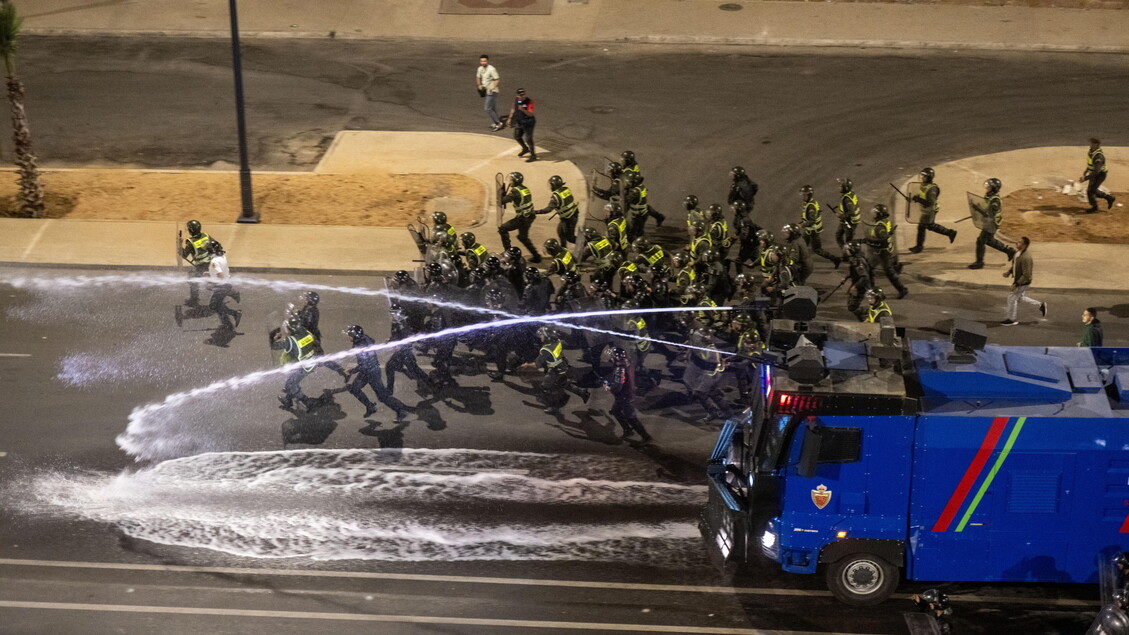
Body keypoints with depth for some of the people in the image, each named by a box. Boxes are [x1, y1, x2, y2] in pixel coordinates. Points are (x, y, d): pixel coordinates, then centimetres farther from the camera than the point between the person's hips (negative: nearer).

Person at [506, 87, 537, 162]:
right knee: (517, 136, 19)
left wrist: (523, 109, -45)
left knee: (528, 139, -7)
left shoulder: (529, 101, -24)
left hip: (528, 122, -8)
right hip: (519, 121, 8)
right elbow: (513, 108, 16)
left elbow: (531, 114, -32)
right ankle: (525, 149, 44)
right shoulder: (516, 100, -4)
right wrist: (510, 118, 16)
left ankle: (533, 155, 9)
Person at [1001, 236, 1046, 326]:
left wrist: (1016, 284, -28)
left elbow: (1026, 275, -31)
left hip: (1023, 283, -9)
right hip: (1018, 280, 9)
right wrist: (1009, 272, 1)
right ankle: (1040, 305, 38)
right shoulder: (1017, 253, -4)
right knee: (1020, 298, 25)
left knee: (1012, 298, 4)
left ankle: (1011, 320, 23)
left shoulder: (1025, 258, -33)